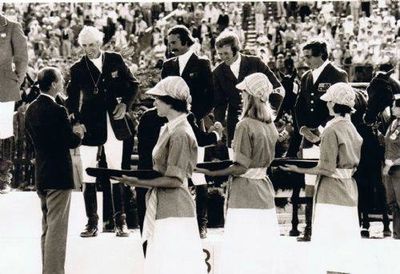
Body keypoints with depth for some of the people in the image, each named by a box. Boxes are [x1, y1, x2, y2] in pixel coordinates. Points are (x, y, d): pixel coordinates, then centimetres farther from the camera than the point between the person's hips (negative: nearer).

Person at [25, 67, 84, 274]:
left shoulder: (31, 109, 6)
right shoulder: (56, 111, -19)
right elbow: (71, 142, -17)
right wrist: (78, 134, 5)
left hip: (40, 175, 8)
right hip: (58, 175, -8)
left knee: (47, 227, 17)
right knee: (57, 228, -5)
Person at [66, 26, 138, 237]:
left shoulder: (115, 61, 4)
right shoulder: (78, 69, 2)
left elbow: (132, 85, 12)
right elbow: (72, 99, 1)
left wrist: (124, 103, -3)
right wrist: (75, 121, -14)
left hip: (113, 123, 0)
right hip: (89, 125, 0)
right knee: (89, 176, 1)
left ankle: (120, 221, 10)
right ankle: (92, 222, 8)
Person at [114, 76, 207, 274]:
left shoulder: (180, 134, -15)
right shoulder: (169, 130, 14)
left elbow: (174, 180, -18)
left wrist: (139, 183, -18)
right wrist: (137, 177, 8)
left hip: (173, 213, -10)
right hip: (162, 207, 10)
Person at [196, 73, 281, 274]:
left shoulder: (245, 125, -13)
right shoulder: (271, 126, 8)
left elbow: (240, 167, -16)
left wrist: (209, 172, -13)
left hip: (245, 194, -8)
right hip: (265, 192, 8)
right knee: (264, 256, 10)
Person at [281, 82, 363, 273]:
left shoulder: (331, 130, -15)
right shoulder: (352, 128, 8)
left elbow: (327, 169, -18)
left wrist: (298, 170, -11)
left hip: (332, 192, -8)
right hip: (349, 190, 8)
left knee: (330, 247, -7)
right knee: (345, 248, 11)